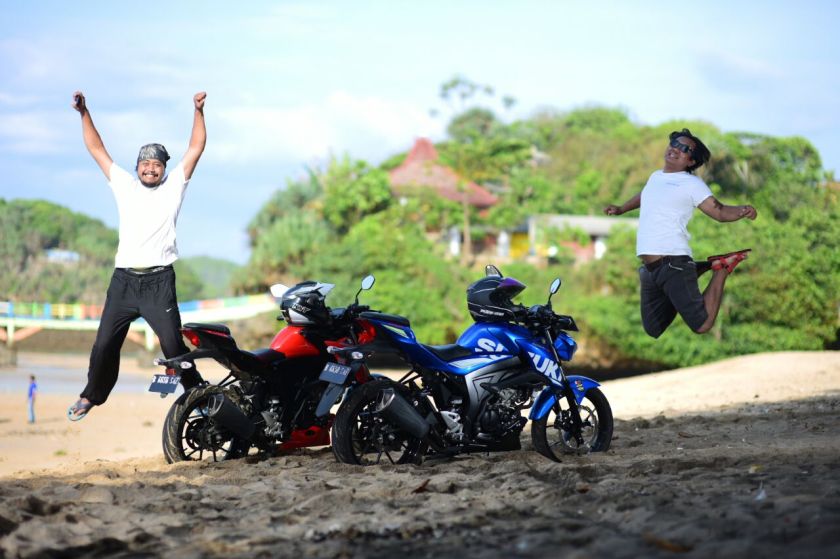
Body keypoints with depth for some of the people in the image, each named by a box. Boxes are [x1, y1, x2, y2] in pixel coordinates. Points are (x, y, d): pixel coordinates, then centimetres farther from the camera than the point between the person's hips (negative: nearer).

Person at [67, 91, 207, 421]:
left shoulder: (174, 186, 8)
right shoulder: (124, 184, 13)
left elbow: (196, 148, 3)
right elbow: (96, 149, 14)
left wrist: (198, 112, -8)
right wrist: (84, 113, 6)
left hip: (159, 281, -2)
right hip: (123, 279, 2)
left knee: (173, 343, -9)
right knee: (105, 343, 5)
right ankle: (92, 395, 21)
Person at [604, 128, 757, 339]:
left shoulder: (691, 183, -3)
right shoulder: (655, 177, 18)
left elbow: (719, 212, -9)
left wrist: (742, 211, -27)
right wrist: (621, 209, 42)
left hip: (673, 264, -7)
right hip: (649, 268, 7)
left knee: (701, 325, -14)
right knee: (654, 330, 12)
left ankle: (721, 268, 12)